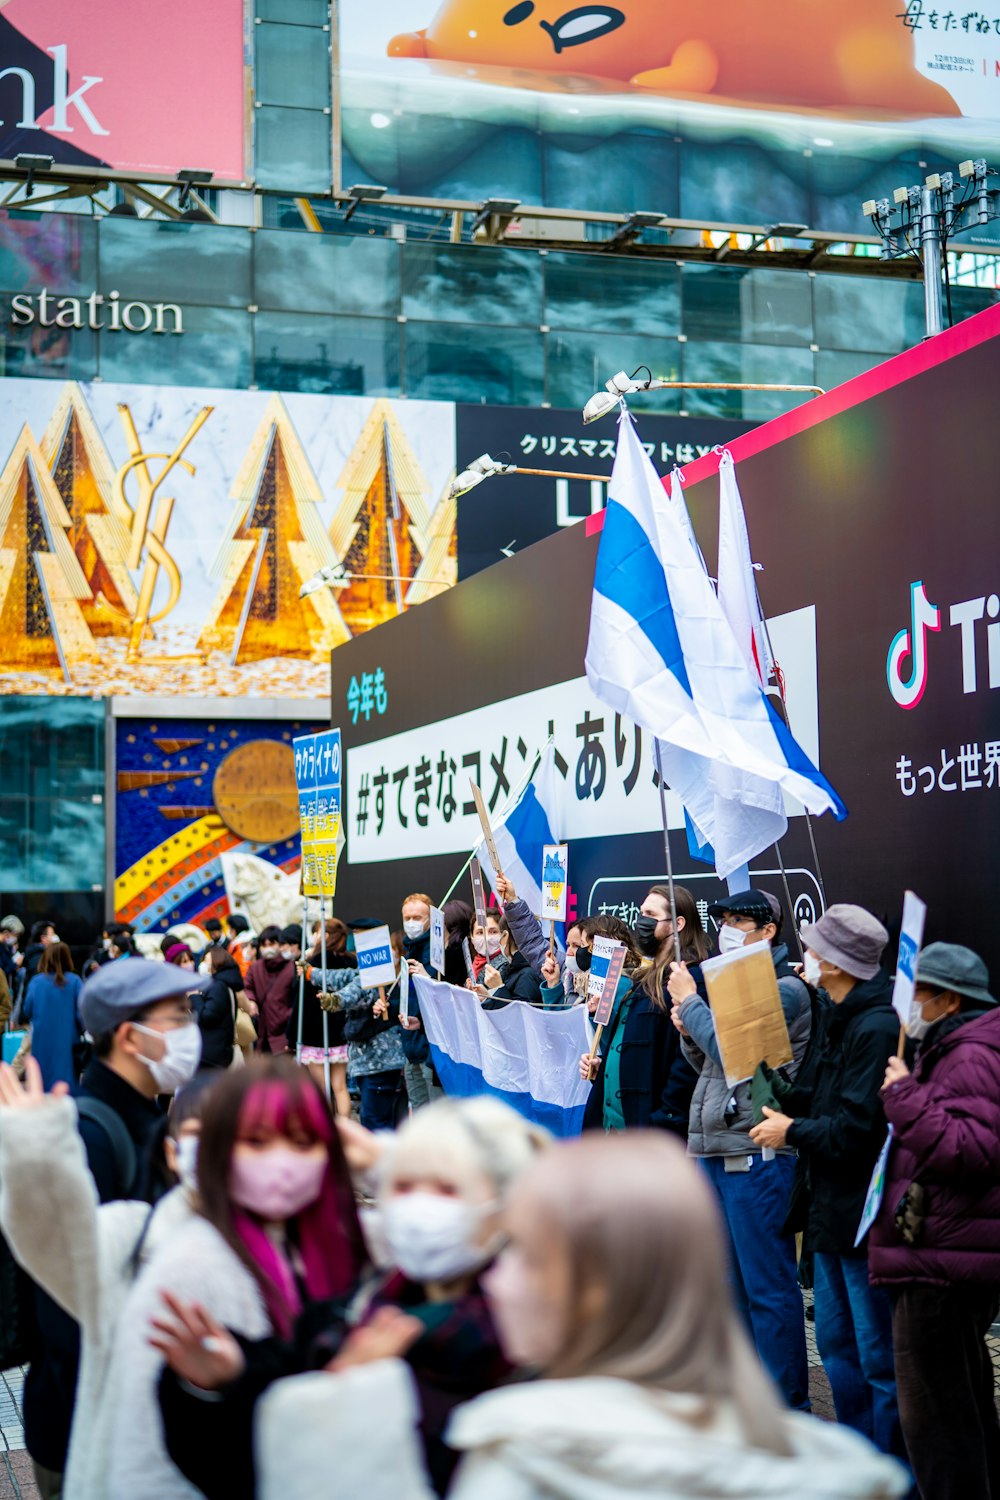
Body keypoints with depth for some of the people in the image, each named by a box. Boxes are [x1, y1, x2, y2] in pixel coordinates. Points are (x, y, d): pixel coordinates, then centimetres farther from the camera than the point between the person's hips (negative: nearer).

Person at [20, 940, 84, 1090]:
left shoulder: (36, 982, -3)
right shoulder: (74, 981, -7)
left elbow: (26, 1012, -1)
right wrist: (82, 1032, 8)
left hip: (42, 1043, 1)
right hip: (67, 1042, -1)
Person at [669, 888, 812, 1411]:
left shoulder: (785, 990, -10)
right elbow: (705, 1060, 21)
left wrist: (688, 1001, -8)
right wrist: (687, 1029, 1)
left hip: (756, 1155, -9)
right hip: (714, 1150, 9)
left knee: (768, 1286, -3)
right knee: (731, 1281, 16)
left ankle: (786, 1403, 5)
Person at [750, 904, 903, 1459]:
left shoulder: (877, 1027, -20)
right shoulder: (841, 1019, 12)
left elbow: (859, 1125, -26)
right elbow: (812, 1097, 16)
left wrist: (793, 1132, -13)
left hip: (866, 1211, -10)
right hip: (833, 1205, 11)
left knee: (878, 1355, -1)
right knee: (837, 1344, 18)